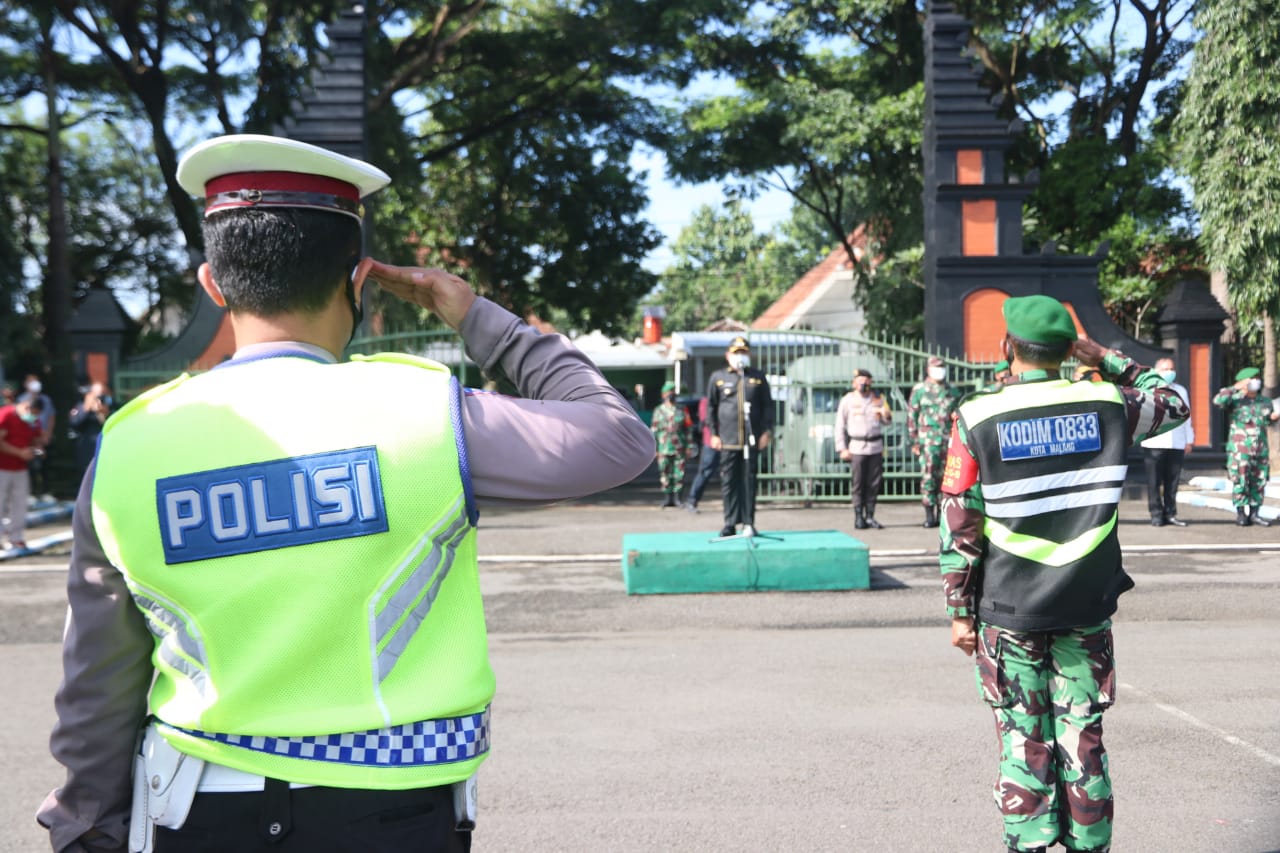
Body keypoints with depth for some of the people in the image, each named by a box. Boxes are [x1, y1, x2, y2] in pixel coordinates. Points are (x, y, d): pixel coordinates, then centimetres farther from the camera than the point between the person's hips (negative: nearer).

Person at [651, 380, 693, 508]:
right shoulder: (658, 411, 10)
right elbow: (653, 430, 9)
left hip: (679, 448, 0)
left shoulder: (681, 410, 8)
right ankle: (666, 497, 7)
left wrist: (689, 446, 2)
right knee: (665, 474, 0)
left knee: (679, 474, -1)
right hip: (664, 448, 0)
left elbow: (688, 428, 8)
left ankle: (676, 497, 6)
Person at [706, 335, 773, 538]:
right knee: (729, 481, 1)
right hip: (727, 440, 0)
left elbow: (767, 406, 10)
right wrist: (713, 433, 3)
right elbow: (710, 407, 9)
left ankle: (748, 523, 7)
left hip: (752, 440, 0)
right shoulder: (718, 377, 7)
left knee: (749, 481, 2)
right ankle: (730, 523, 7)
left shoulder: (758, 378, 9)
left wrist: (766, 431, 1)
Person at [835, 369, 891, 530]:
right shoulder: (847, 400, 5)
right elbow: (840, 426, 5)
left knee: (874, 483, 2)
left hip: (876, 446, 3)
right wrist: (841, 449, -3)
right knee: (858, 484, -5)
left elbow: (887, 420, 21)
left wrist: (886, 414, -5)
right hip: (857, 448, -3)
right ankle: (859, 517, 0)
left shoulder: (878, 398, 13)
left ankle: (870, 516, 10)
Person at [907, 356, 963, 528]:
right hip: (929, 440, -4)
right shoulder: (920, 389, 2)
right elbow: (911, 416, 1)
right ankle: (929, 515, -5)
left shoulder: (953, 390, 13)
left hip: (949, 440, 4)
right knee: (928, 476, -9)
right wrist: (914, 441, -4)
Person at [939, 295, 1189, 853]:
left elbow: (959, 525, -6)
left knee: (1024, 743, 6)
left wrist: (960, 612, 1)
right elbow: (1173, 404, 20)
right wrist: (1108, 361, 17)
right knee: (1083, 741, 11)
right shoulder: (1107, 405, -2)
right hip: (1088, 609, 2)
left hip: (1009, 611, -2)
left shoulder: (978, 418, -7)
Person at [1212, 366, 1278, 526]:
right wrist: (1236, 388, -16)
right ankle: (1241, 513, 2)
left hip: (1261, 450, 5)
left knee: (1259, 483, 6)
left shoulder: (1266, 402, 13)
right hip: (1239, 449, -5)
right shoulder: (1235, 400, -1)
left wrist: (1274, 417, 0)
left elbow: (1269, 423, 22)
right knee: (1240, 482, -7)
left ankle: (1254, 513, 14)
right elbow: (1218, 400, -19)